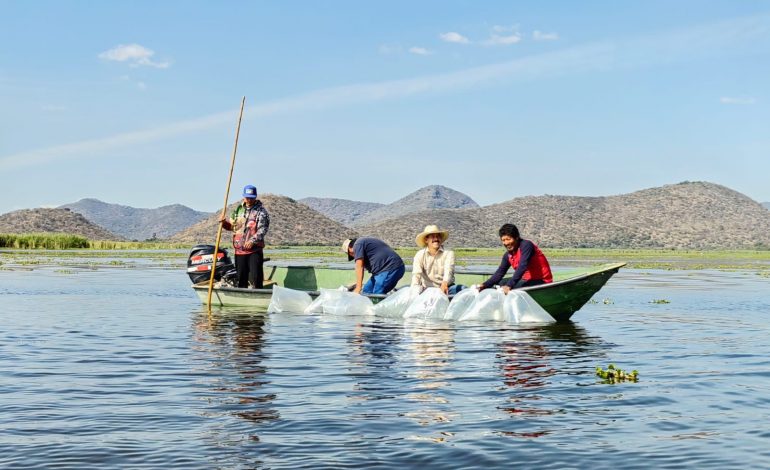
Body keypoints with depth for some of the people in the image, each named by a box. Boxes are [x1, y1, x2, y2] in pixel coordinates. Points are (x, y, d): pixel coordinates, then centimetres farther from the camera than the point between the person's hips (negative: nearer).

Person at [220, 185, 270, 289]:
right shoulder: (238, 209, 15)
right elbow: (232, 225, 24)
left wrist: (252, 241, -26)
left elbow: (262, 230, -14)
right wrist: (224, 222, 2)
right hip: (239, 249, 5)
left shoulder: (261, 211, -4)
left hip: (255, 250, -5)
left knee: (255, 277, -8)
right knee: (240, 277, 11)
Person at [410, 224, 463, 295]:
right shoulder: (420, 255, 0)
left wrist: (445, 283, -45)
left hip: (446, 288, -1)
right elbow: (416, 273, -15)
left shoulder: (448, 253, -3)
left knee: (462, 288, -29)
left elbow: (448, 270, -21)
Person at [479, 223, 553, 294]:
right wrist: (485, 285, -11)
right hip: (527, 280, 8)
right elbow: (500, 272, 5)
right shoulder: (508, 255, 6)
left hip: (541, 281, -8)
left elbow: (522, 267, -29)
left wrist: (509, 285, -39)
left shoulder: (526, 245, -18)